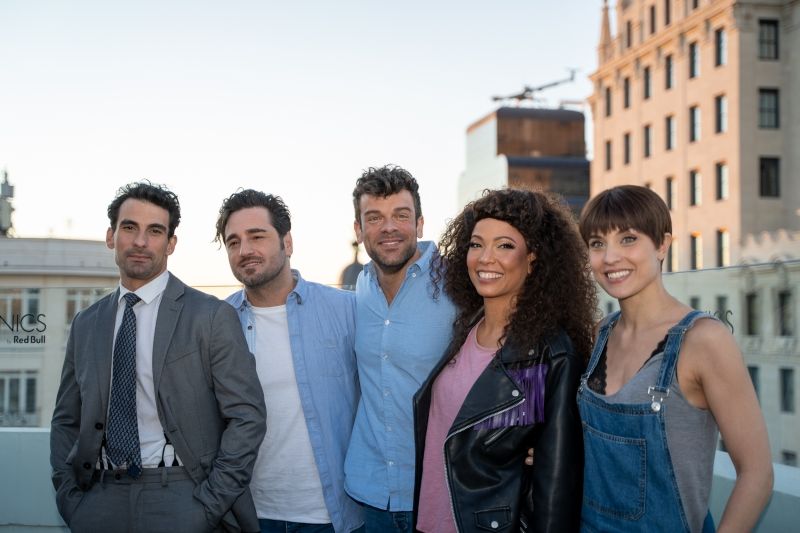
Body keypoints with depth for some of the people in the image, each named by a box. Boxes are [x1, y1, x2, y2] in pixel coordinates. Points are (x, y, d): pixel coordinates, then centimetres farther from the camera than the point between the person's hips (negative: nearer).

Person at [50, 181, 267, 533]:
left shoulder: (212, 316, -5)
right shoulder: (85, 325, 10)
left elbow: (247, 415, -8)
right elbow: (66, 421, 14)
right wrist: (69, 499, 1)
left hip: (180, 501, -4)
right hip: (101, 501, 4)